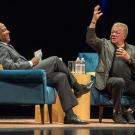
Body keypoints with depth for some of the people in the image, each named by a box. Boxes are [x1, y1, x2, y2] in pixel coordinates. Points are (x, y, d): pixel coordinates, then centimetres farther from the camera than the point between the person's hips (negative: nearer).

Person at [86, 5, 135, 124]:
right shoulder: (105, 44, 16)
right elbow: (90, 40, -2)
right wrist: (94, 21, -11)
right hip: (110, 82, -3)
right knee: (119, 81, -37)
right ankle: (117, 113, -15)